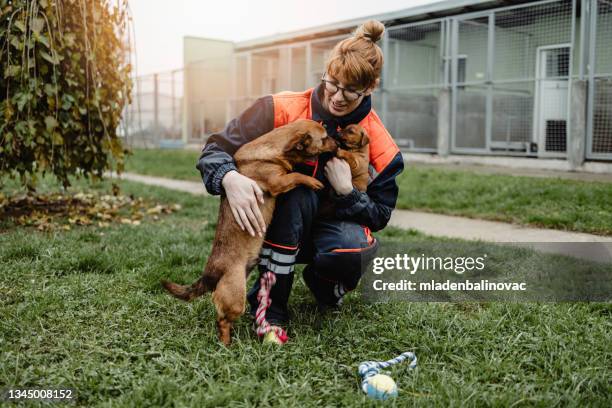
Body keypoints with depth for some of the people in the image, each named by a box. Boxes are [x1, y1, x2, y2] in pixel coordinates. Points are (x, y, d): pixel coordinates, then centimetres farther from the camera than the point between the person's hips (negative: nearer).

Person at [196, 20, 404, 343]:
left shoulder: (379, 144, -12)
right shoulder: (283, 110, -17)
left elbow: (380, 216, -5)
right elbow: (215, 149, -17)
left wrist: (346, 191, -26)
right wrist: (229, 178, -41)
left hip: (328, 230, 1)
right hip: (273, 228, -1)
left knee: (356, 247, -34)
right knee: (298, 190, -34)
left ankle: (321, 280, 5)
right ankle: (271, 305, -21)